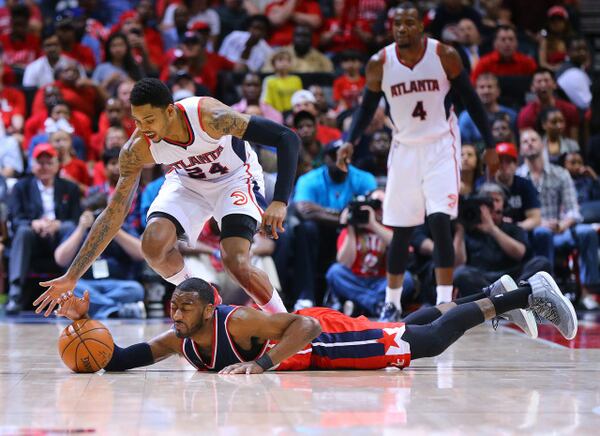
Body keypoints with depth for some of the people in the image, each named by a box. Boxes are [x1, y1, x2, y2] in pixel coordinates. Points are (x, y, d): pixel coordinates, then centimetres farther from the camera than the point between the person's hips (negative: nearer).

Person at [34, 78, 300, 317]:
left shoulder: (209, 116, -38)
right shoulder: (136, 150, -26)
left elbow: (288, 139, -35)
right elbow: (113, 213, -18)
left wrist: (280, 203, -46)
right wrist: (71, 277, -22)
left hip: (235, 177, -3)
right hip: (187, 181, 3)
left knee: (235, 262, -24)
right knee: (153, 245, -22)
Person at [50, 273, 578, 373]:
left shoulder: (236, 323, -37)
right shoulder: (179, 341, -15)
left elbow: (306, 326, -42)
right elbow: (118, 361, -12)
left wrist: (262, 364, -52)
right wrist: (84, 321, -27)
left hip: (327, 336, -7)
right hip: (314, 350, 7)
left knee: (430, 339, 1)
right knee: (405, 331, 25)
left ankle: (526, 293, 16)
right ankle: (491, 292, 46)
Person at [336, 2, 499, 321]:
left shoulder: (444, 56, -10)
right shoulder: (380, 64, -6)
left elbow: (471, 100, -1)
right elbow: (367, 107, 6)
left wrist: (489, 145, -1)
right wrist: (350, 142, -10)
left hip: (440, 146, -2)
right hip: (404, 149, 2)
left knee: (440, 222, -16)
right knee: (401, 231, 7)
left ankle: (444, 303, -12)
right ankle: (391, 304, 22)